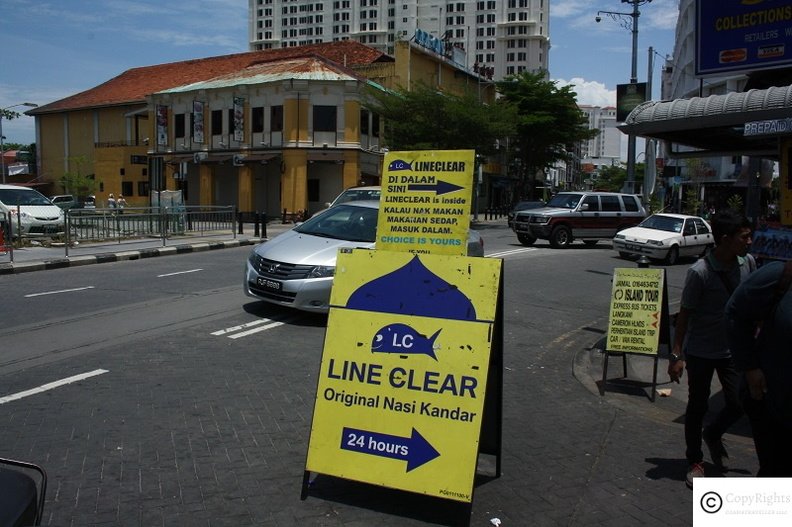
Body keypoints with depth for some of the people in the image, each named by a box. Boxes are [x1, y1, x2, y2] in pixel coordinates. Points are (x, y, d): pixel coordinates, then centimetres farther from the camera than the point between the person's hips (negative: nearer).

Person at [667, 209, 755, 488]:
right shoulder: (700, 272, -23)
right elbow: (685, 314, -15)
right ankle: (695, 461, 27)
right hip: (701, 352, -4)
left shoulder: (748, 263, -7)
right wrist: (676, 355, -14)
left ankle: (713, 435, 35)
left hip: (732, 348, 4)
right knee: (698, 406, 8)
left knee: (739, 403, 2)